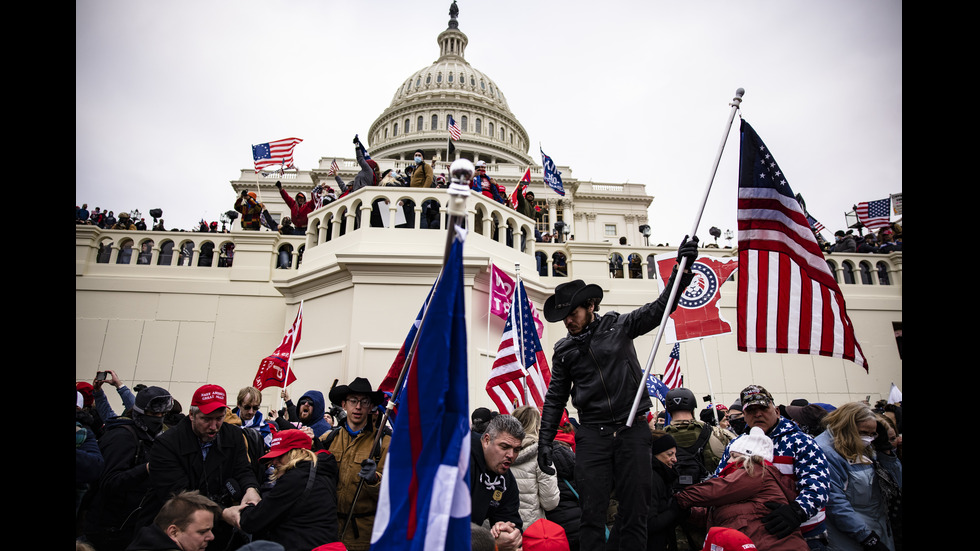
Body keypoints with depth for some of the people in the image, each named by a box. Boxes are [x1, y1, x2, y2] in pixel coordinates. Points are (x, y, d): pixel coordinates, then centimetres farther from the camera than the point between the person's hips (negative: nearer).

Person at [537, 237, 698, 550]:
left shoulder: (619, 326, 4)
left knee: (635, 510, 5)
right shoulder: (563, 350, 9)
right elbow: (555, 398, 12)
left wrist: (682, 268, -12)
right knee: (592, 513, -1)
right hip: (592, 434, 1)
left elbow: (660, 307, 0)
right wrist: (545, 440, 6)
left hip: (632, 428, -1)